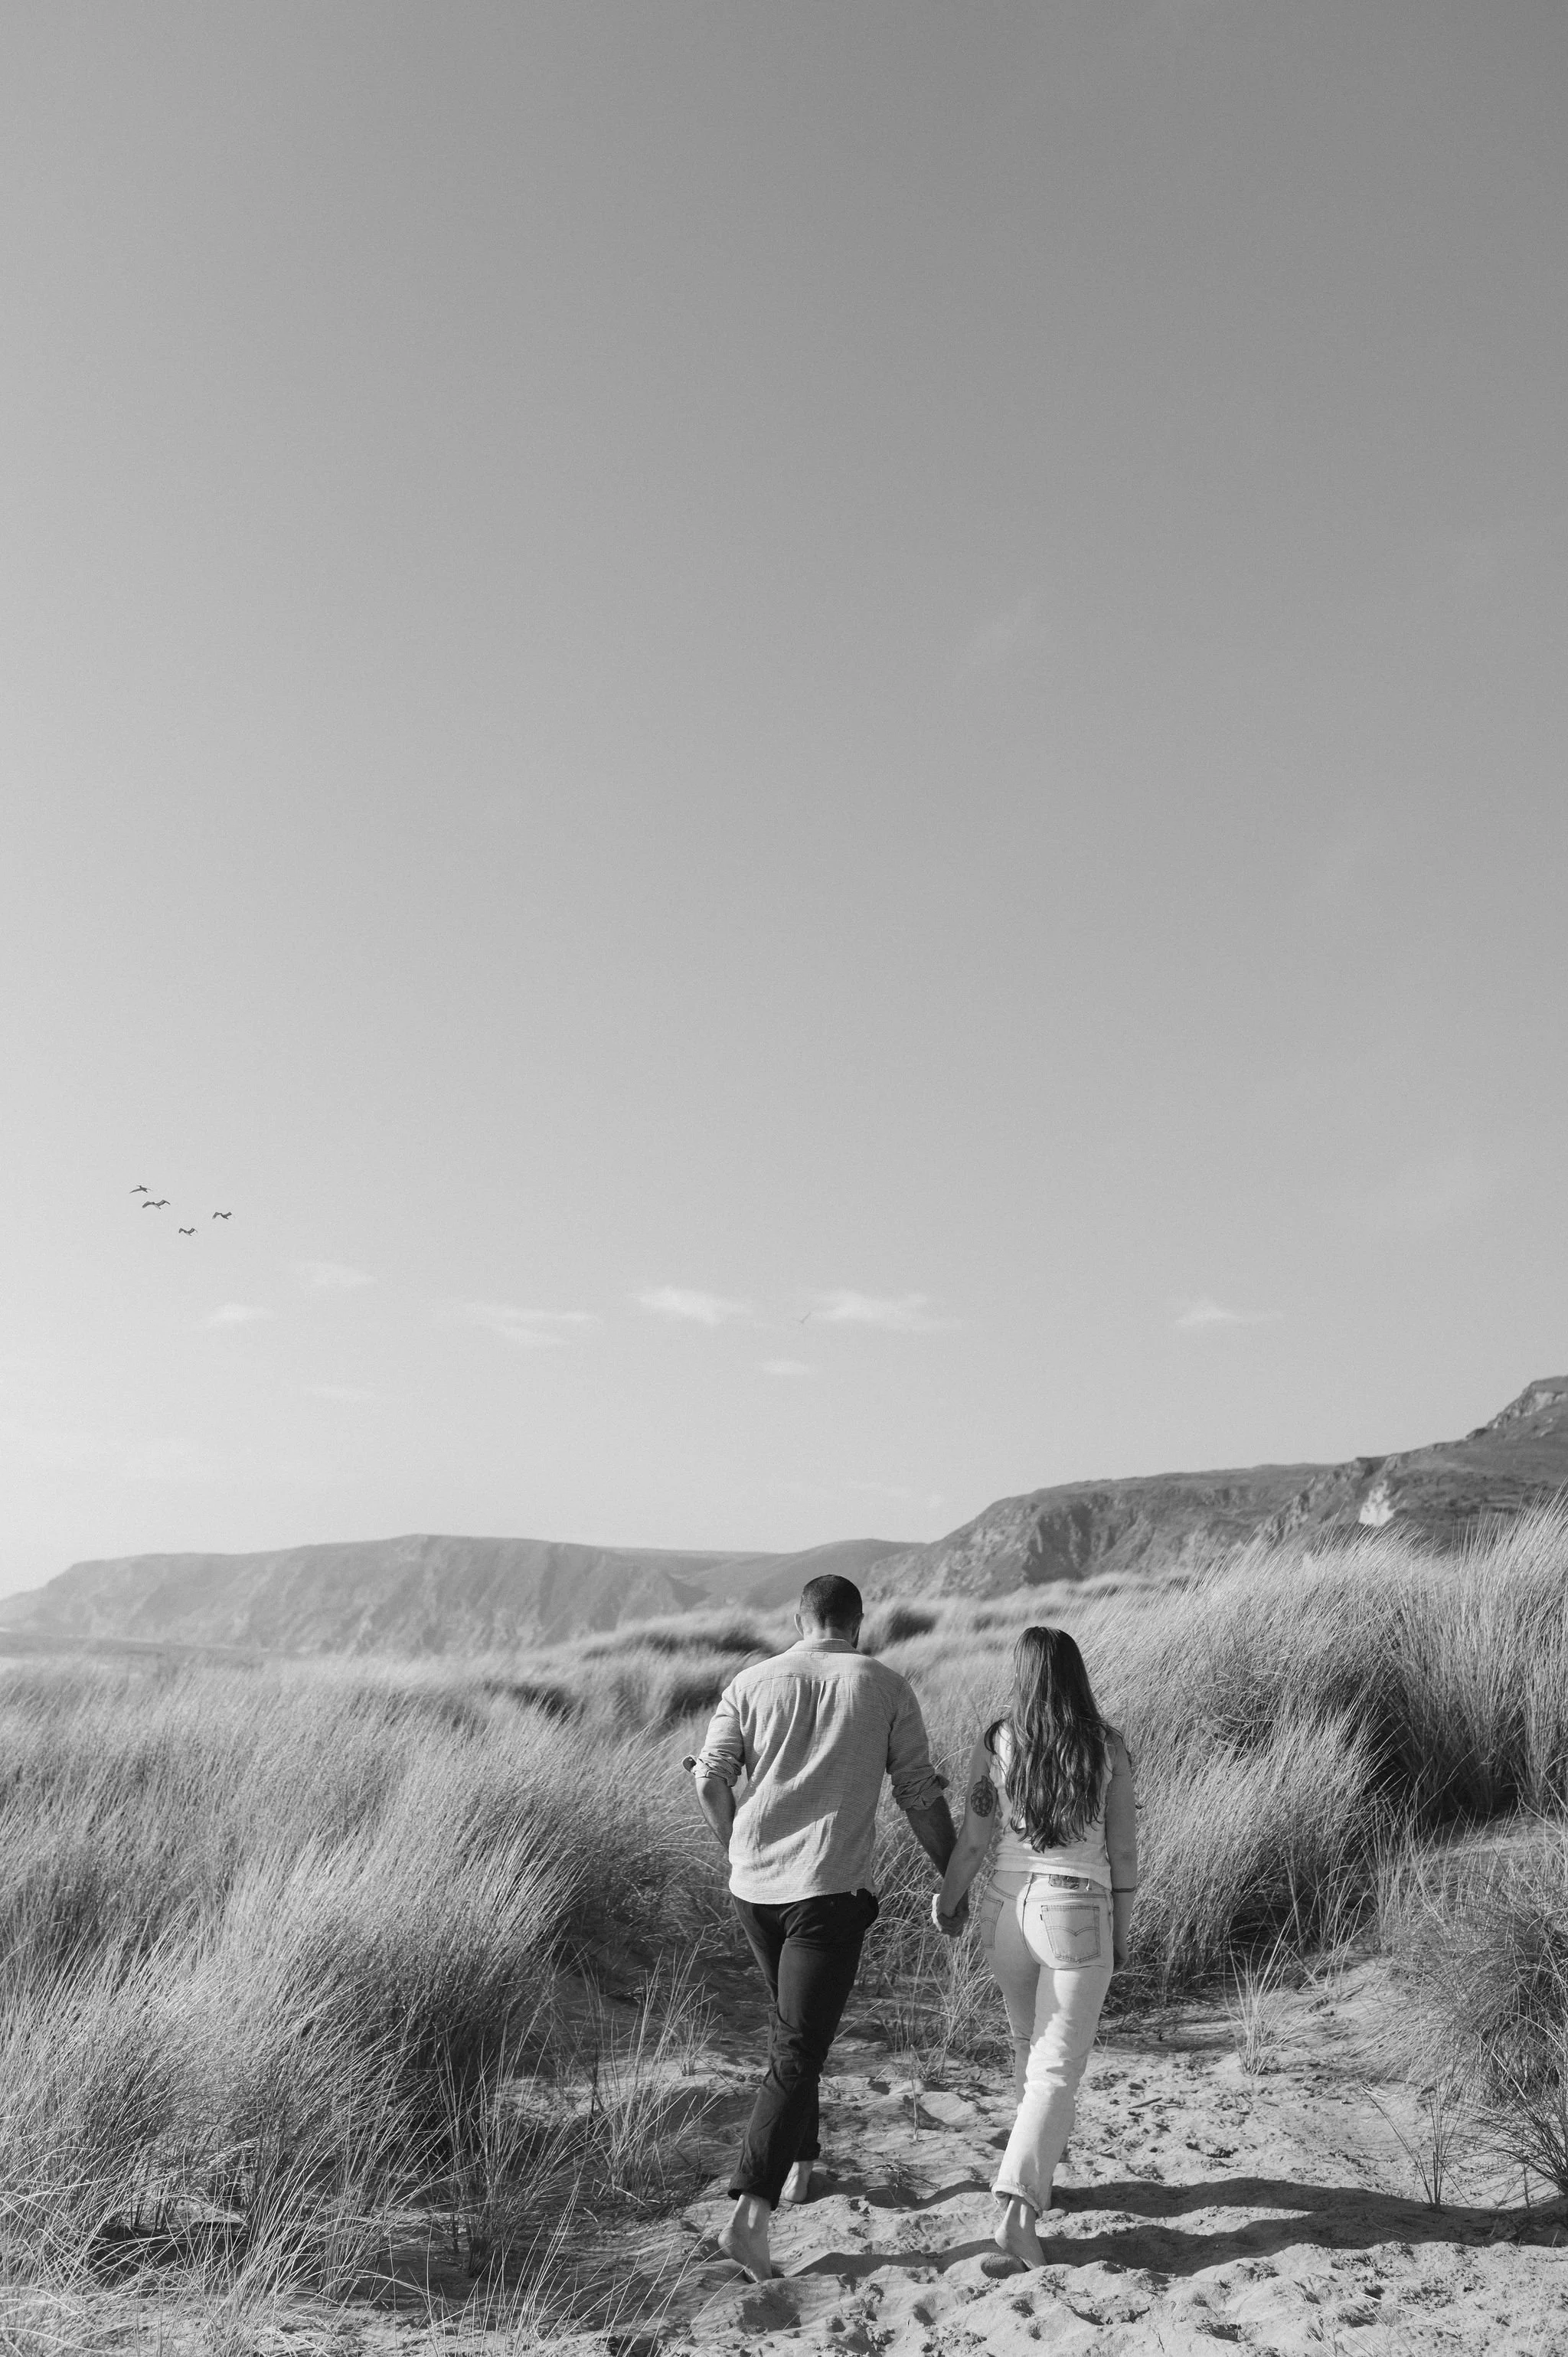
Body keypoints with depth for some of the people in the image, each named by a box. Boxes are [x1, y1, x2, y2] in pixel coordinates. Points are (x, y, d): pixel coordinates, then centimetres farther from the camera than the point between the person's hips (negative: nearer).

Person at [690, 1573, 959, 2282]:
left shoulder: (753, 1682, 5)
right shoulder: (886, 1687, 1)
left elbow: (710, 1777, -1)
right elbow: (920, 1793, 3)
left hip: (754, 1885, 4)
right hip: (830, 1888, -4)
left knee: (790, 2023, 25)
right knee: (798, 2051, -2)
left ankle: (799, 2162, 36)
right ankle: (749, 2211, -12)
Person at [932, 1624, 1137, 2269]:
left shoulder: (995, 1745, -5)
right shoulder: (1107, 1749, -5)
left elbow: (973, 1841, -2)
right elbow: (1123, 1849, -1)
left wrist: (947, 1903, 14)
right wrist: (1122, 1930, 11)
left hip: (1007, 1905, 2)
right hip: (1078, 1914, -2)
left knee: (1030, 2045, 23)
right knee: (1059, 2066, 2)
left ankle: (1038, 2172, 38)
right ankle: (1017, 2208, -10)